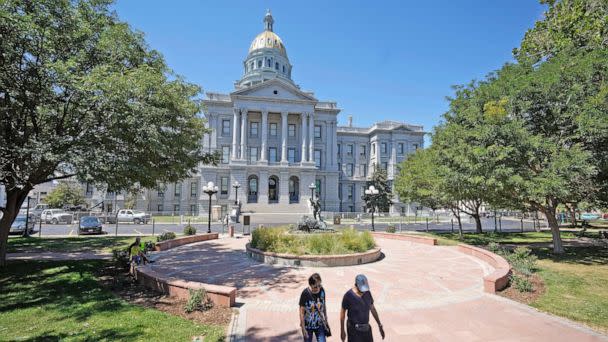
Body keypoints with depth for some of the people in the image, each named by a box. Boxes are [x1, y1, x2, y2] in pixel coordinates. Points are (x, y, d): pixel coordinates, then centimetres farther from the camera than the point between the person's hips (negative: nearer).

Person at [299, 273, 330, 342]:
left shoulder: (322, 290, -12)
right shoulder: (305, 294, -24)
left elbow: (324, 306, 3)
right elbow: (302, 311, -17)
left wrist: (326, 320, 10)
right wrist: (303, 328, -14)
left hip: (319, 324, 3)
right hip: (308, 325, -3)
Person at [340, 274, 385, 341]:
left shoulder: (368, 293, -5)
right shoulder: (348, 295, -19)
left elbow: (373, 309, 7)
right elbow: (342, 313, -8)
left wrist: (380, 326, 9)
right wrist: (342, 331, -5)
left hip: (366, 328, 5)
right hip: (354, 329, -5)